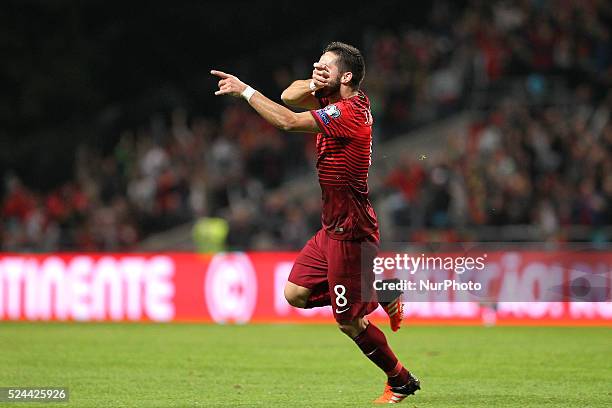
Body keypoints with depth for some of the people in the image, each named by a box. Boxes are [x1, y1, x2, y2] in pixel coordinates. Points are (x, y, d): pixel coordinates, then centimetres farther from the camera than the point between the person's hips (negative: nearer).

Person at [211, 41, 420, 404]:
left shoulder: (349, 113, -20)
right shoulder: (344, 102, 8)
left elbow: (288, 121, -27)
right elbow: (289, 96, 13)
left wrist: (245, 90, -21)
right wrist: (312, 85, -9)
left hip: (350, 231, -9)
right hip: (333, 227, 9)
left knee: (349, 321, 0)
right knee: (296, 294, 7)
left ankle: (401, 382, 17)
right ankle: (382, 294, 17)